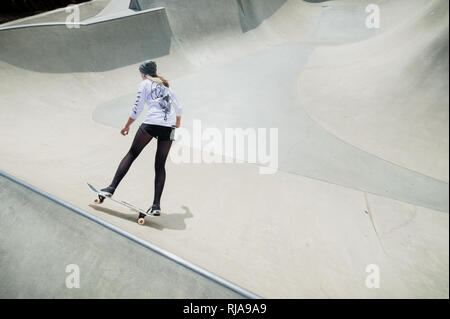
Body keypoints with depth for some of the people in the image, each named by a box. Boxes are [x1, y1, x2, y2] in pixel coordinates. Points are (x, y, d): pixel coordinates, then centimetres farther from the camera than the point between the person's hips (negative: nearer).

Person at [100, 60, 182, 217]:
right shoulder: (166, 86, 26)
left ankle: (112, 187, 6)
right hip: (169, 127, 4)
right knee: (160, 165, 5)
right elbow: (179, 108, 31)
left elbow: (137, 109, 6)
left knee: (131, 154, 9)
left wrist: (127, 126, 19)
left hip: (151, 124, -4)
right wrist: (177, 122, 49)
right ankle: (156, 205, 1)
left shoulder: (145, 84, 11)